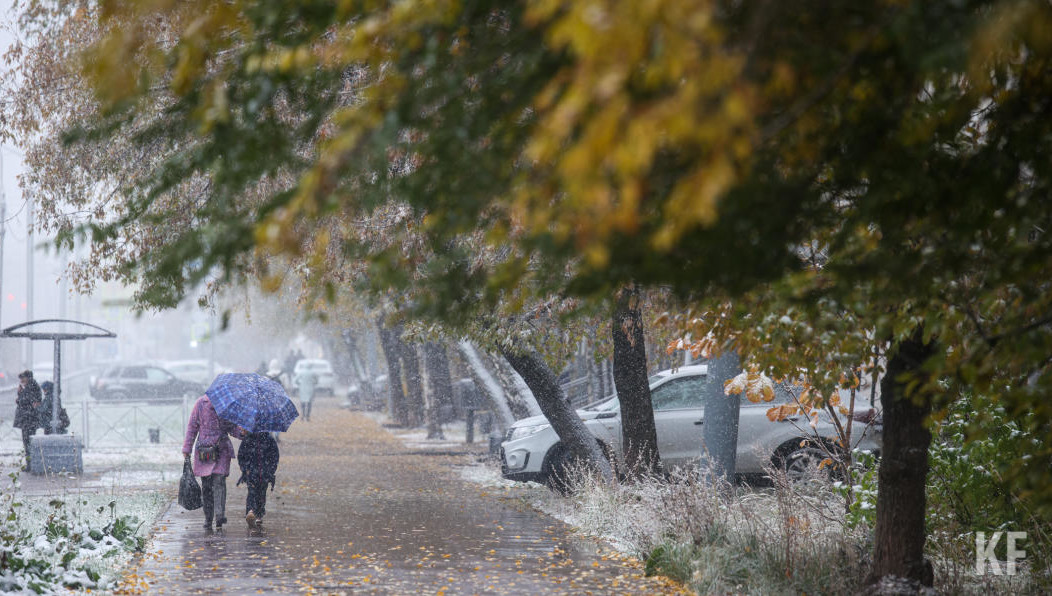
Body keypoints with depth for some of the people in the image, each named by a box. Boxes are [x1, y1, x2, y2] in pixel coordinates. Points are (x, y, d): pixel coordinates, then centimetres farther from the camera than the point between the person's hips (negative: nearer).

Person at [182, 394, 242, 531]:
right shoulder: (201, 403, 2)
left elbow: (232, 428, 12)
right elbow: (192, 427, 6)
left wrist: (241, 432, -11)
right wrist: (187, 449, 4)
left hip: (222, 448, 0)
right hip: (204, 448, 1)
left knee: (219, 482, -14)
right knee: (206, 485, 4)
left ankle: (219, 516, -21)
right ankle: (208, 519, 12)